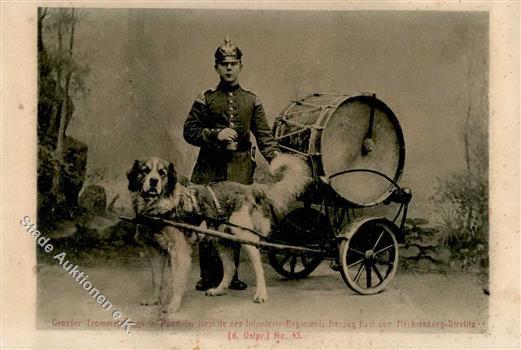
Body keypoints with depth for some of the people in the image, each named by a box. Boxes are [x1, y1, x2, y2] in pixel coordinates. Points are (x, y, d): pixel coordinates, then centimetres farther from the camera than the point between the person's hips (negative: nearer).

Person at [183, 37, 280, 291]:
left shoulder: (251, 101, 11)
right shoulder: (205, 100, 7)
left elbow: (264, 136, 6)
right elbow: (189, 131, 4)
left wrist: (277, 160, -8)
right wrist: (215, 134, -11)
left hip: (241, 169, 2)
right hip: (211, 168, -1)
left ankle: (231, 274, 13)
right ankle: (209, 275, 5)